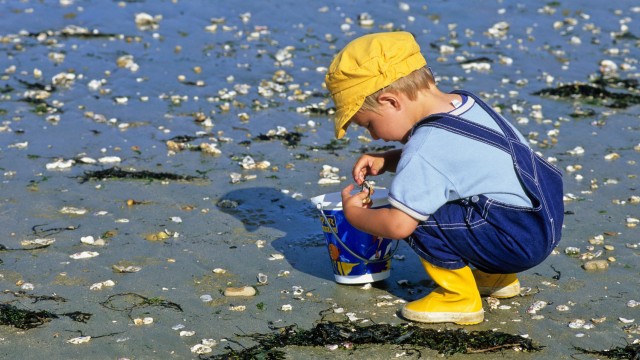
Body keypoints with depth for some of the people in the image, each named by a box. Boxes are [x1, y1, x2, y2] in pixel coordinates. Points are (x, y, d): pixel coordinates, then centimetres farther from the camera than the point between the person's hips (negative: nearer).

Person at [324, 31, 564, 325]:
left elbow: (398, 225, -25)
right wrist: (385, 161, 11)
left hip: (521, 243, -10)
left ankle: (459, 299, 0)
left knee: (416, 218, -16)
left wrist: (354, 214, -5)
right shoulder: (465, 102, 6)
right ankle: (496, 277, 26)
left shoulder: (426, 147, -21)